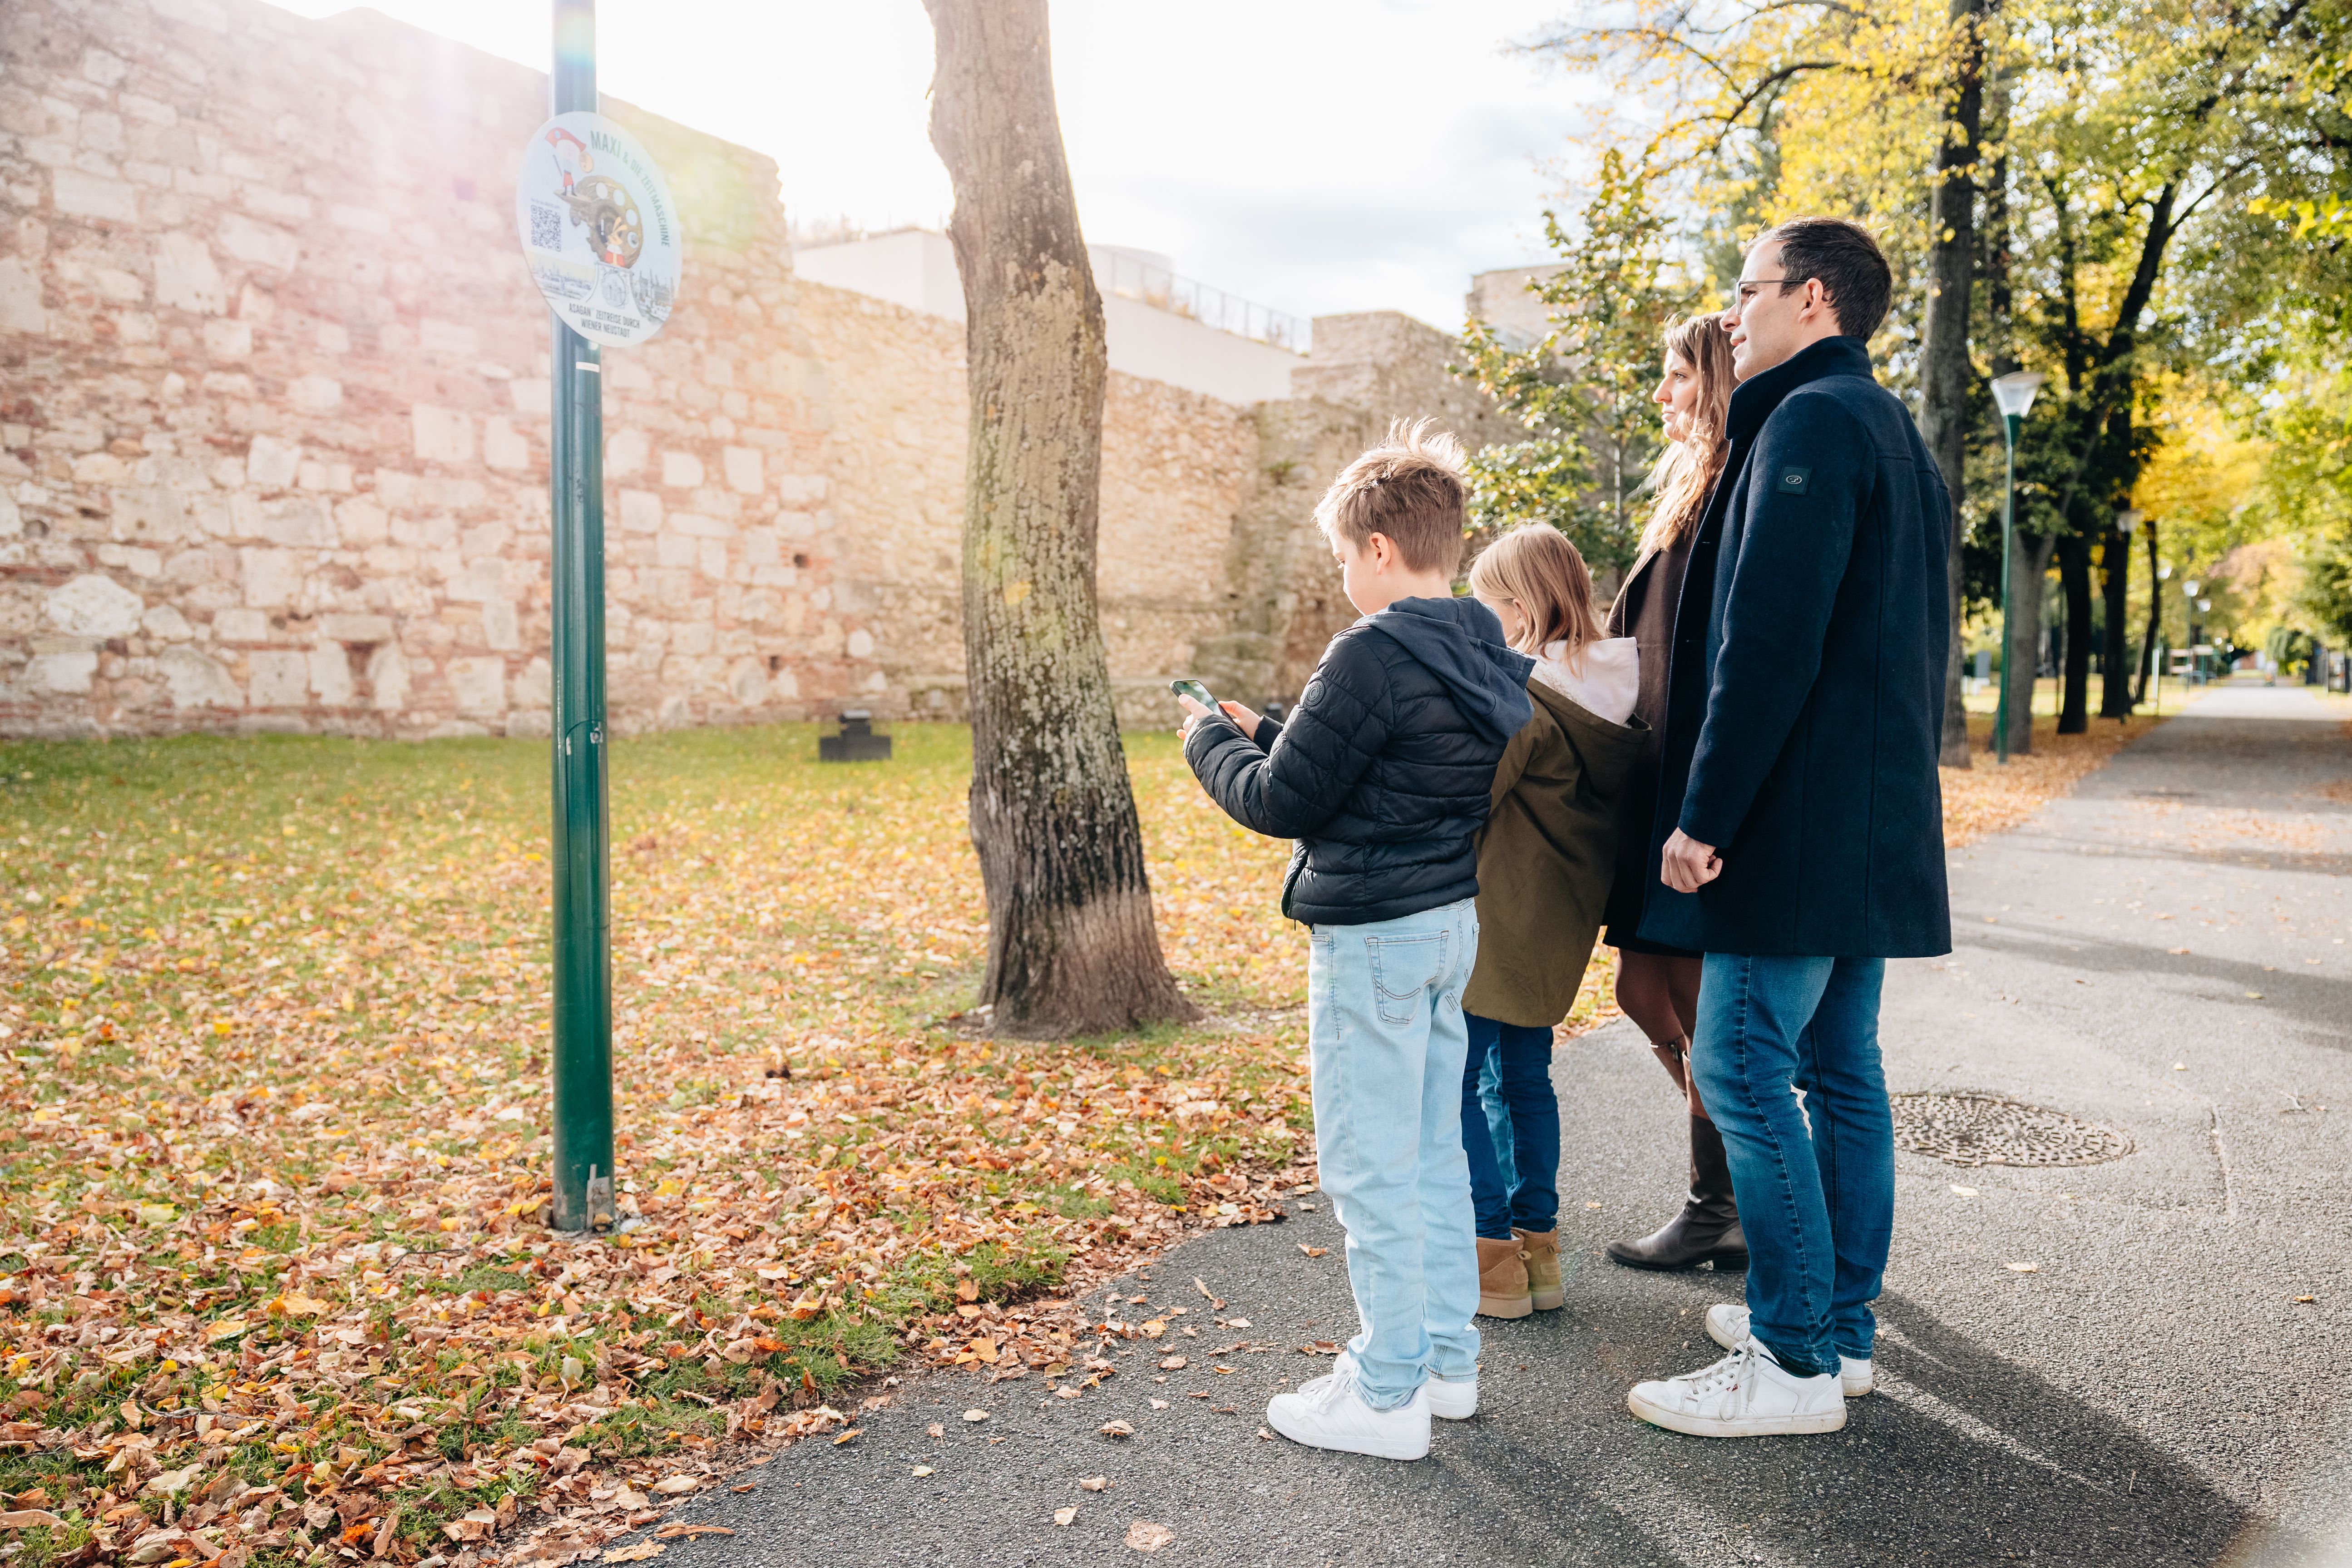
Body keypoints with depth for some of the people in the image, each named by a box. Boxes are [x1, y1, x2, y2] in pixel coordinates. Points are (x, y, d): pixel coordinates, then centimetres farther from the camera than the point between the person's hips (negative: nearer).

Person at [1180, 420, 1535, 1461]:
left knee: (1369, 1168, 0)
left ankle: (1386, 1396, 9)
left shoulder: (1373, 655, -20)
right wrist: (1262, 731, 17)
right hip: (1454, 921, 9)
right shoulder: (1486, 653, 8)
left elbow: (1281, 802, -16)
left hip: (1375, 935, -9)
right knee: (1434, 1153, 17)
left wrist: (1211, 740, 2)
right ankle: (1447, 1359, 28)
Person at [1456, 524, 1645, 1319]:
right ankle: (1538, 1245, 24)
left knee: (1459, 1082, 3)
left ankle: (1494, 1255, 8)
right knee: (1524, 1076, 19)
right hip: (1562, 925, 9)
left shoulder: (1521, 695, -21)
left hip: (1497, 921, -8)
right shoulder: (1619, 686, 5)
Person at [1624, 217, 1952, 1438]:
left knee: (1744, 1071, -6)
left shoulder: (1809, 421, -12)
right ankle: (1840, 1325, 23)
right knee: (1840, 1070, 13)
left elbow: (1768, 642, -21)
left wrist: (1704, 813, -19)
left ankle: (1793, 1363, 1)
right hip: (1875, 827, 10)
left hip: (1798, 822, -10)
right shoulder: (1893, 432, 21)